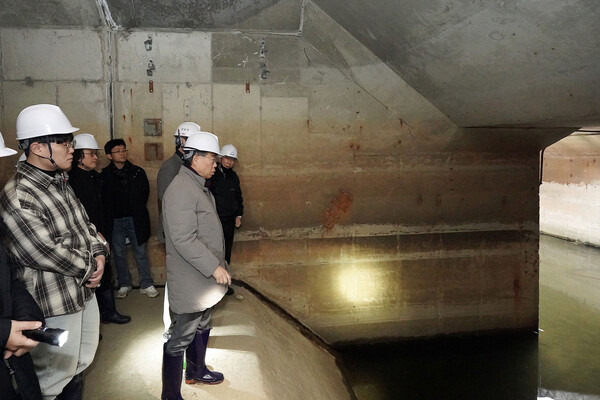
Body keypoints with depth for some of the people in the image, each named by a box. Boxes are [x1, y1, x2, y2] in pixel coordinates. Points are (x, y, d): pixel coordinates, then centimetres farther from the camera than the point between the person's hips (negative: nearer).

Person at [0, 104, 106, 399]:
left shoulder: (60, 184, 7)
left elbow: (85, 224, 14)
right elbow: (47, 253, -24)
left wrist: (100, 254, -4)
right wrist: (91, 267, -12)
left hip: (85, 293, 9)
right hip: (54, 306, -9)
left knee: (77, 368, 23)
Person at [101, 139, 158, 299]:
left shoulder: (138, 172, 2)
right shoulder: (104, 175, -3)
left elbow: (145, 192, 8)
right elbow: (103, 199, 1)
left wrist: (137, 211, 6)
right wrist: (110, 215, -2)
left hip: (135, 219, 0)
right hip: (115, 221, 0)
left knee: (141, 253, 4)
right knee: (119, 254, 10)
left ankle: (146, 284, 14)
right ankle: (124, 285, 24)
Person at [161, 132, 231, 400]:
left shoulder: (199, 186, 11)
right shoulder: (181, 189, -21)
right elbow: (184, 240, -28)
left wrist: (217, 264, 18)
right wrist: (214, 266, -25)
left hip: (204, 278, 10)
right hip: (189, 281, -10)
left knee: (201, 328, 25)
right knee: (181, 338, 1)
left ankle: (196, 371, 45)